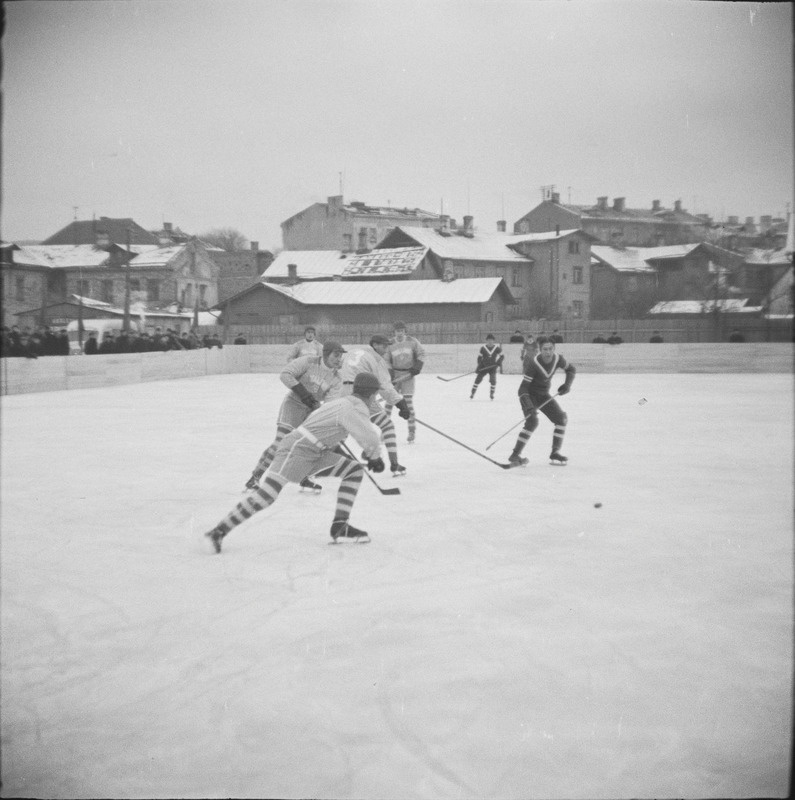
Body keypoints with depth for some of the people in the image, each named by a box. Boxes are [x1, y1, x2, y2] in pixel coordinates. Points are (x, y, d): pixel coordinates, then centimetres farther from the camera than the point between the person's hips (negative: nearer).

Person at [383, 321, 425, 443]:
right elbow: (386, 361, 2)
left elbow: (421, 354, 4)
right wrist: (389, 374, -9)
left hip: (408, 374, -1)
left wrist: (417, 366, -9)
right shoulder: (390, 345, -1)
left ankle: (412, 432, 1)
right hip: (395, 374, 2)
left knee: (408, 402, -5)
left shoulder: (412, 341, -4)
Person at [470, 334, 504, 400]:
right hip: (484, 367, 0)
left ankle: (491, 395, 4)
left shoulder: (497, 348, -6)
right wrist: (479, 366, -10)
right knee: (478, 379, -6)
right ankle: (472, 393, 5)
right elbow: (479, 358, 1)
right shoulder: (483, 348, -6)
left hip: (492, 367, 0)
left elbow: (502, 356, 4)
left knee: (493, 380, -14)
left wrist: (499, 362, -14)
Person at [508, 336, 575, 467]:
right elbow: (523, 388, -29)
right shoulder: (534, 363, -29)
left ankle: (555, 453, 8)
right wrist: (528, 407, -42)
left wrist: (567, 384, -7)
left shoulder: (557, 359, -12)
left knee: (561, 418, -2)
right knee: (532, 421, -26)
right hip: (530, 394, -6)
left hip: (543, 395, 7)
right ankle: (515, 455, -21)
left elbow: (571, 369, 10)